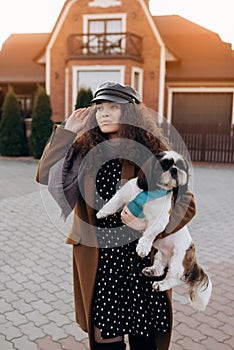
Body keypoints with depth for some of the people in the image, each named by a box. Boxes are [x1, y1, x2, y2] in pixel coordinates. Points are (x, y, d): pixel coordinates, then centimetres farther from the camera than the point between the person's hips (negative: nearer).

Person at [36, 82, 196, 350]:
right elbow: (46, 176, -9)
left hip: (143, 262, -1)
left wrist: (149, 222, -19)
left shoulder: (153, 151, -5)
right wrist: (67, 131, -10)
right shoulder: (85, 148, 2)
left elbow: (185, 203, -4)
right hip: (97, 265, 2)